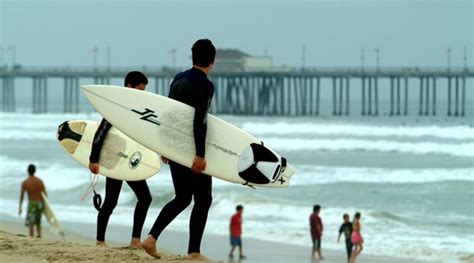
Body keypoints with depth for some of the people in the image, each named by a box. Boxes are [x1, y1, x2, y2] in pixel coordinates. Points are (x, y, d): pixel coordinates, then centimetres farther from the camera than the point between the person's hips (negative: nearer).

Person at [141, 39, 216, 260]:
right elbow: (199, 121, -21)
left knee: (182, 198, 16)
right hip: (191, 149, -8)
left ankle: (151, 238, 3)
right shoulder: (205, 85, -14)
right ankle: (194, 252, 2)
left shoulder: (178, 79, 11)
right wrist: (200, 154, -22)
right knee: (203, 199, 3)